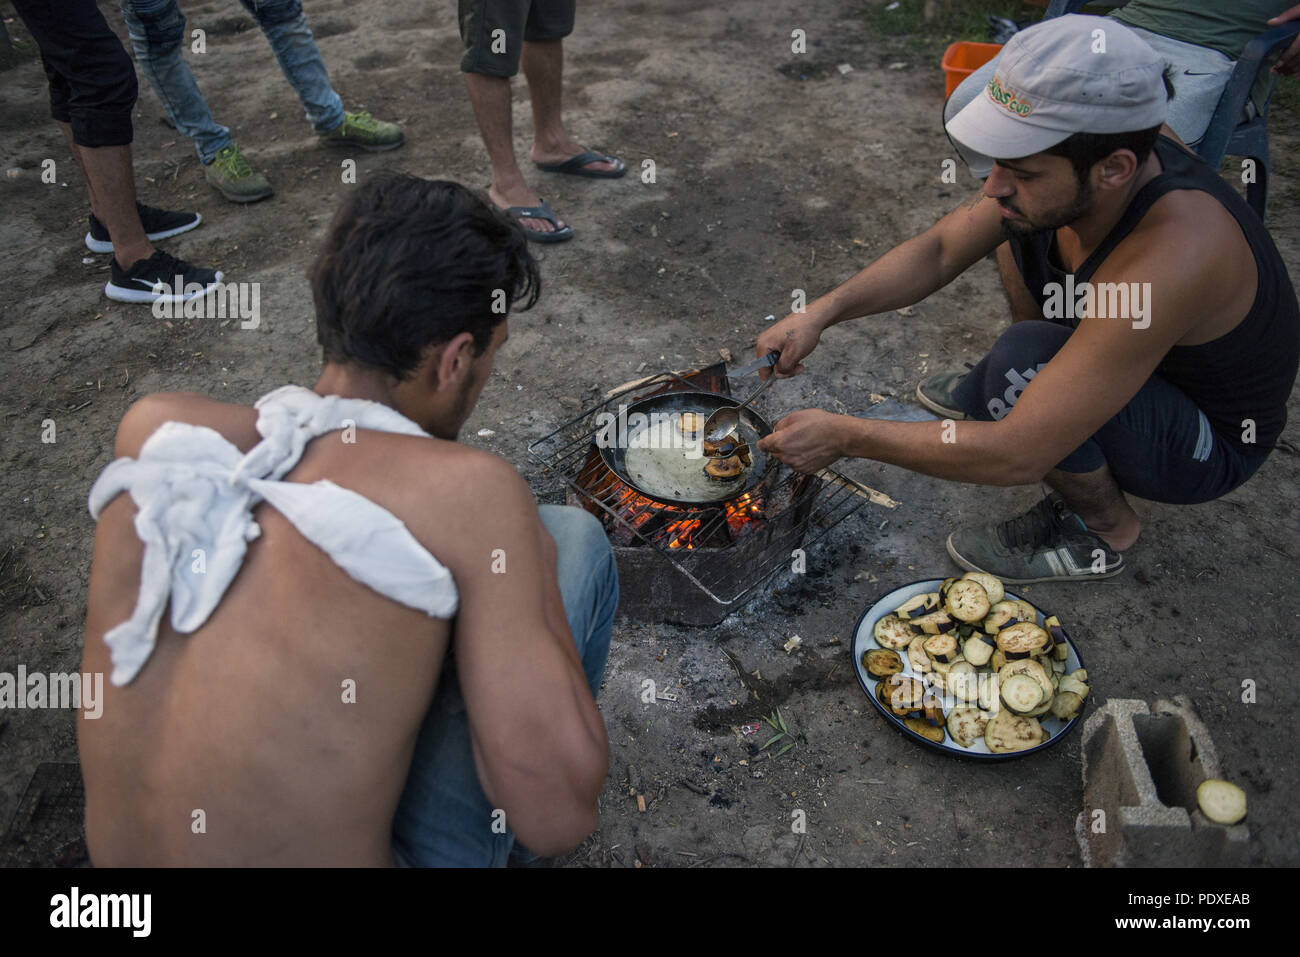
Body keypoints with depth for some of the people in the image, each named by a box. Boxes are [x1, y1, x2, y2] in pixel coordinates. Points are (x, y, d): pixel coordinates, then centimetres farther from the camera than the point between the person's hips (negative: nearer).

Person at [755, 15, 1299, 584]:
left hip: (1214, 444, -7)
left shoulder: (1170, 256, -42)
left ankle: (1104, 528, -6)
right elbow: (940, 250, -6)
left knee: (1024, 357, -34)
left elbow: (1017, 455, -40)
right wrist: (821, 313, -19)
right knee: (1017, 222, 5)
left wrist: (842, 437, -33)